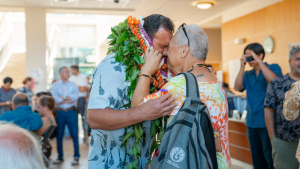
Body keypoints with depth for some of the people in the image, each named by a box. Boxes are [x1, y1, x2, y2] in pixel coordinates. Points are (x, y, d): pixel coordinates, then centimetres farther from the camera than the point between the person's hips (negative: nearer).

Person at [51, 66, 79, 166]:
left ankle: (76, 157, 7)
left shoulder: (73, 85, 8)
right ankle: (60, 157, 20)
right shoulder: (55, 85, 3)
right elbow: (55, 99, -10)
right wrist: (69, 100, -7)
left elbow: (76, 96, -7)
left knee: (74, 135, -2)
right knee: (59, 136, 7)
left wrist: (63, 98, -9)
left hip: (71, 112, 0)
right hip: (59, 112, 0)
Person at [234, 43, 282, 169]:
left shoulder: (273, 68, 1)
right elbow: (237, 87, -4)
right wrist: (242, 66, -6)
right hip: (251, 123, 5)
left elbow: (274, 81, -20)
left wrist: (259, 61, -17)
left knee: (270, 158, -1)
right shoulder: (247, 74, 12)